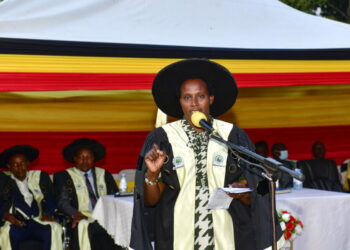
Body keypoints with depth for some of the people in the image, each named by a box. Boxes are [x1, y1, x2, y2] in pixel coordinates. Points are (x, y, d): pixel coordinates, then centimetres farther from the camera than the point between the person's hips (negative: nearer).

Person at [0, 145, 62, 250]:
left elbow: (50, 199, 14)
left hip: (39, 221, 1)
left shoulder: (40, 176, 18)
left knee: (52, 230, -32)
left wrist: (47, 213, -7)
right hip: (17, 224, -1)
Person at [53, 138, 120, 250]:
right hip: (82, 219, -2)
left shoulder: (104, 174, 23)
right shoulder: (64, 176, 14)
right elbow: (62, 201, 2)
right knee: (82, 227, -37)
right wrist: (75, 214, -19)